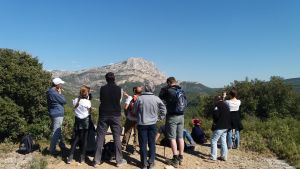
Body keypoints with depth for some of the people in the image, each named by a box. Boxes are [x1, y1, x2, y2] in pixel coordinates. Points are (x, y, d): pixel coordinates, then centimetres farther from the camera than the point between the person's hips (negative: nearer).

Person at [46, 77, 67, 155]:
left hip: (55, 114, 11)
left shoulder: (51, 91, 9)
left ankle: (62, 146, 34)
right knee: (56, 132, 0)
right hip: (57, 114, -11)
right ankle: (52, 150, 11)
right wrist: (60, 93, -8)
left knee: (58, 131, 20)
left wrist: (59, 93, 6)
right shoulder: (54, 93, -23)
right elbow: (63, 101, -15)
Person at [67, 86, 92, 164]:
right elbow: (90, 110, -6)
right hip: (85, 120, -4)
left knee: (76, 138, 14)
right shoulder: (88, 102, -16)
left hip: (77, 120, 4)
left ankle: (70, 156, 10)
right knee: (84, 139, 8)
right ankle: (82, 157, 15)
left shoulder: (75, 100, -4)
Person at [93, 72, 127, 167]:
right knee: (117, 137, 6)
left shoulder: (102, 88, -1)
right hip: (115, 115, -1)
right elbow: (120, 102, 6)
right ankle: (119, 160, 12)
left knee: (100, 137, 7)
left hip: (103, 115, 1)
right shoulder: (119, 89, -4)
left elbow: (101, 100, 10)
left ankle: (97, 160, 11)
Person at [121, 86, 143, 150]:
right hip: (138, 119, 0)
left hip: (130, 119, 0)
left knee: (127, 132, 14)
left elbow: (125, 108, -13)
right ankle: (135, 146, 18)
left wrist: (126, 114, 2)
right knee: (137, 133, 12)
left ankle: (124, 145, 25)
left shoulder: (130, 98, -8)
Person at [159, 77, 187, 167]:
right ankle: (180, 158, 20)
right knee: (180, 137, 11)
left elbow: (161, 97, 4)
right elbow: (185, 103, 11)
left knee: (172, 138, 1)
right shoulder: (181, 91, 5)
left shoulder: (167, 90, -11)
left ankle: (175, 160, 3)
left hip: (172, 116, -5)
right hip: (181, 116, 6)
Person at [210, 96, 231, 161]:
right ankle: (224, 156, 19)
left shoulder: (218, 105, -11)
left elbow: (215, 115, -20)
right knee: (223, 141, 14)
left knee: (214, 140, -1)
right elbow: (228, 116, 16)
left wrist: (214, 122, -2)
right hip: (226, 126, 8)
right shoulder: (226, 105, 14)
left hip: (220, 127, -8)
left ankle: (213, 157, -1)